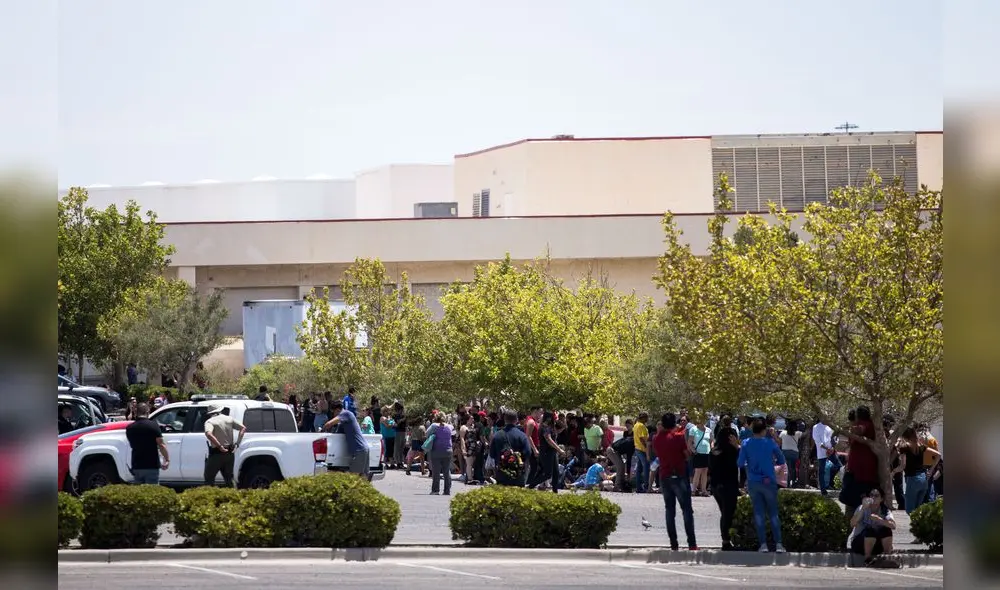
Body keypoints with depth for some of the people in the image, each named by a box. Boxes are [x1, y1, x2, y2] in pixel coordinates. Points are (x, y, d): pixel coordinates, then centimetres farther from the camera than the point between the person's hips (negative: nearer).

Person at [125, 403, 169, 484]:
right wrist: (167, 459, -6)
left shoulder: (129, 428, 5)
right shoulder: (153, 426, -8)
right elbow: (161, 444, -14)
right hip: (151, 465, -4)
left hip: (136, 466, 4)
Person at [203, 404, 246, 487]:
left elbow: (208, 434, -29)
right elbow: (243, 428, 9)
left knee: (209, 478, 3)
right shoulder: (229, 419, 7)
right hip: (230, 453, 6)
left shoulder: (210, 422, -9)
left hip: (217, 454, -6)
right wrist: (237, 443, 5)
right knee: (228, 479, 16)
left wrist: (220, 446, -25)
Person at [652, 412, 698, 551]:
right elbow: (687, 454, -7)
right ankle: (692, 544, -8)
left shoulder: (657, 439, 4)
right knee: (687, 510, -1)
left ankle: (673, 544, 4)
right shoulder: (678, 436, -11)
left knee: (670, 511, 8)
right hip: (679, 476, -4)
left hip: (664, 477, 4)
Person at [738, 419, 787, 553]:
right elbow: (781, 460, 1)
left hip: (753, 483, 1)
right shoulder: (770, 443, -6)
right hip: (768, 481, -1)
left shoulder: (746, 444, -4)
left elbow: (740, 463, -5)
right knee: (773, 513, 6)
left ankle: (763, 544, 2)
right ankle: (778, 544, 0)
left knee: (758, 513, 7)